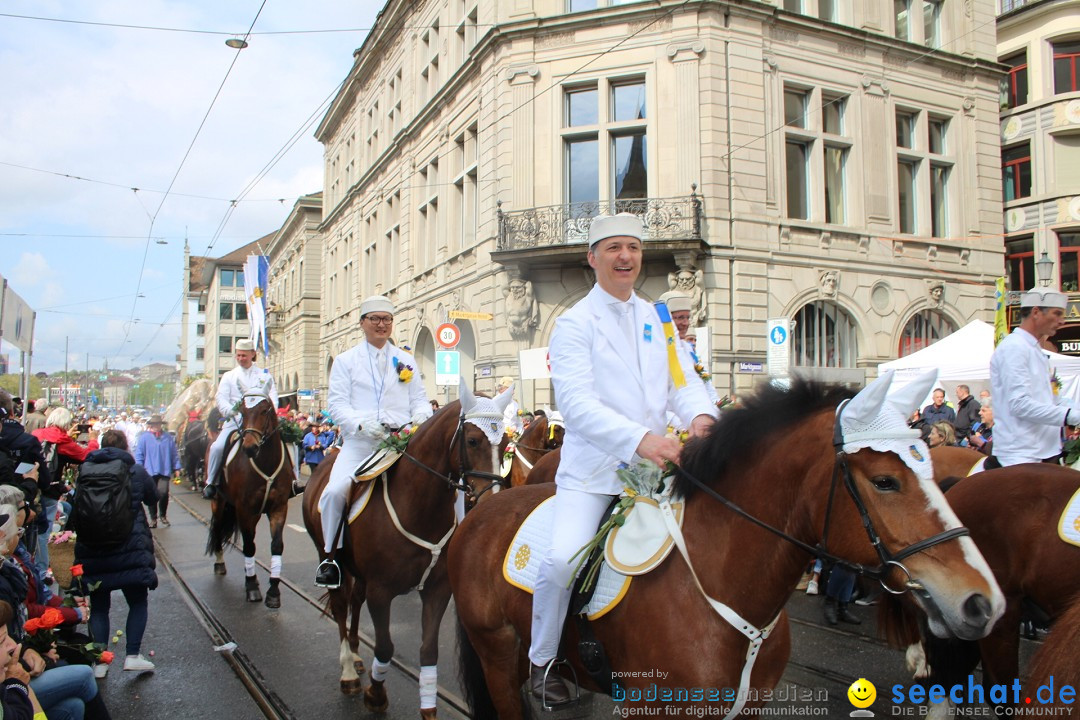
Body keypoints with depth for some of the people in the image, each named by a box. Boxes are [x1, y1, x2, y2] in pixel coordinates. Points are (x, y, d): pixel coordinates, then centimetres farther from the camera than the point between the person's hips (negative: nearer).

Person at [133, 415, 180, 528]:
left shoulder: (168, 438, 4)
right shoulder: (144, 438, -1)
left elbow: (174, 454, 8)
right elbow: (139, 455, -1)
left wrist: (176, 468, 6)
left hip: (165, 471, 0)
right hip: (150, 472, 0)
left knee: (163, 493, -13)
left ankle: (163, 515, 10)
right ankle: (153, 518, 22)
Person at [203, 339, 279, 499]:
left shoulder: (265, 375, 15)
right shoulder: (229, 376, 14)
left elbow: (273, 396, 6)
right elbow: (221, 398, 3)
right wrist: (232, 412, -18)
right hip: (235, 421, 0)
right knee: (217, 447, -20)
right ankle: (211, 482, -4)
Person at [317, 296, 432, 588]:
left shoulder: (407, 361, 19)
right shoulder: (346, 360, 12)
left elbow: (419, 399, 14)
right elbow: (337, 403, 2)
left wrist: (421, 416, -10)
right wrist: (362, 423, -17)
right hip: (360, 442, -2)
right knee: (335, 490, -22)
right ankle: (331, 555, -2)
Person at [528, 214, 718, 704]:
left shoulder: (657, 319, 13)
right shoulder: (574, 324, -5)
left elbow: (683, 381, 6)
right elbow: (577, 404, -18)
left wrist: (701, 415, -18)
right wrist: (640, 438, -33)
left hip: (655, 464, 5)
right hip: (592, 467, -5)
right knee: (561, 558, -22)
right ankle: (542, 662, 4)